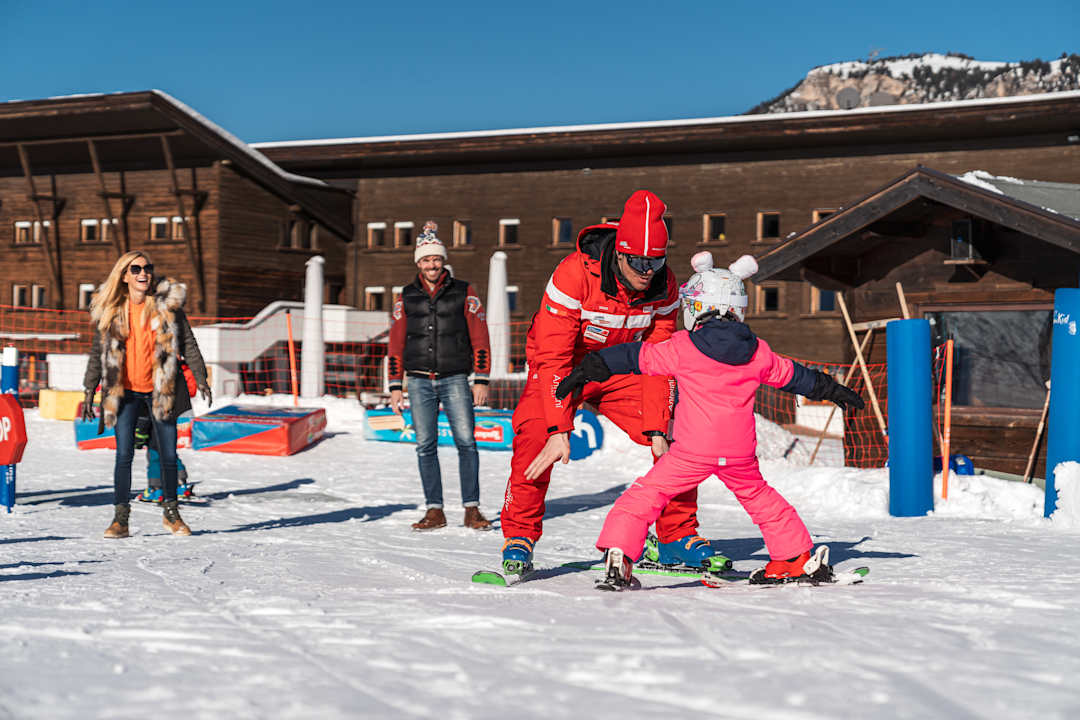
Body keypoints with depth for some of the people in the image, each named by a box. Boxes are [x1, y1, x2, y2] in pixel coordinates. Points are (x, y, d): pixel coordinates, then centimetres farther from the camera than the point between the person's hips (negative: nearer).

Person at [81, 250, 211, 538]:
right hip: (125, 392, 0)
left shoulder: (167, 304, -2)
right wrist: (90, 391, 4)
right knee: (124, 455, -6)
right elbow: (98, 353, 7)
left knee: (169, 455, 5)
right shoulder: (110, 310, 1)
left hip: (161, 390, 0)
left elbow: (188, 344, 3)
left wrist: (200, 379, -3)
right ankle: (120, 518, 2)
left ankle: (170, 512, 22)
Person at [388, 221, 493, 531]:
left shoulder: (463, 292, 5)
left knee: (466, 442, -8)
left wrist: (481, 380, -3)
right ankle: (434, 510, 7)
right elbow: (396, 343, 13)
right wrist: (395, 387, 8)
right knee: (425, 446, 1)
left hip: (455, 380, -2)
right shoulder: (407, 296, 11)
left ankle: (472, 509, -3)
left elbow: (479, 338, 4)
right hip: (419, 381, 2)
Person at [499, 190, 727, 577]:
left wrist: (657, 429, -17)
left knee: (673, 438, -10)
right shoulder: (575, 274, -30)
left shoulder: (664, 286, -16)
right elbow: (554, 356, -31)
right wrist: (559, 430, -37)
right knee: (533, 434, -28)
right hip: (563, 365, -4)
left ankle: (679, 536, 8)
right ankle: (519, 538, -14)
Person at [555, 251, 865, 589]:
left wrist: (588, 369, 10)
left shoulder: (682, 348, -2)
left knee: (646, 494, 2)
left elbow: (638, 357, 2)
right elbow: (791, 374, 22)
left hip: (693, 451, -4)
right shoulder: (758, 352, 9)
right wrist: (832, 389, 39)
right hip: (741, 453, 4)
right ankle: (798, 559, 31)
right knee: (760, 498, 24)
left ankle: (618, 557, -11)